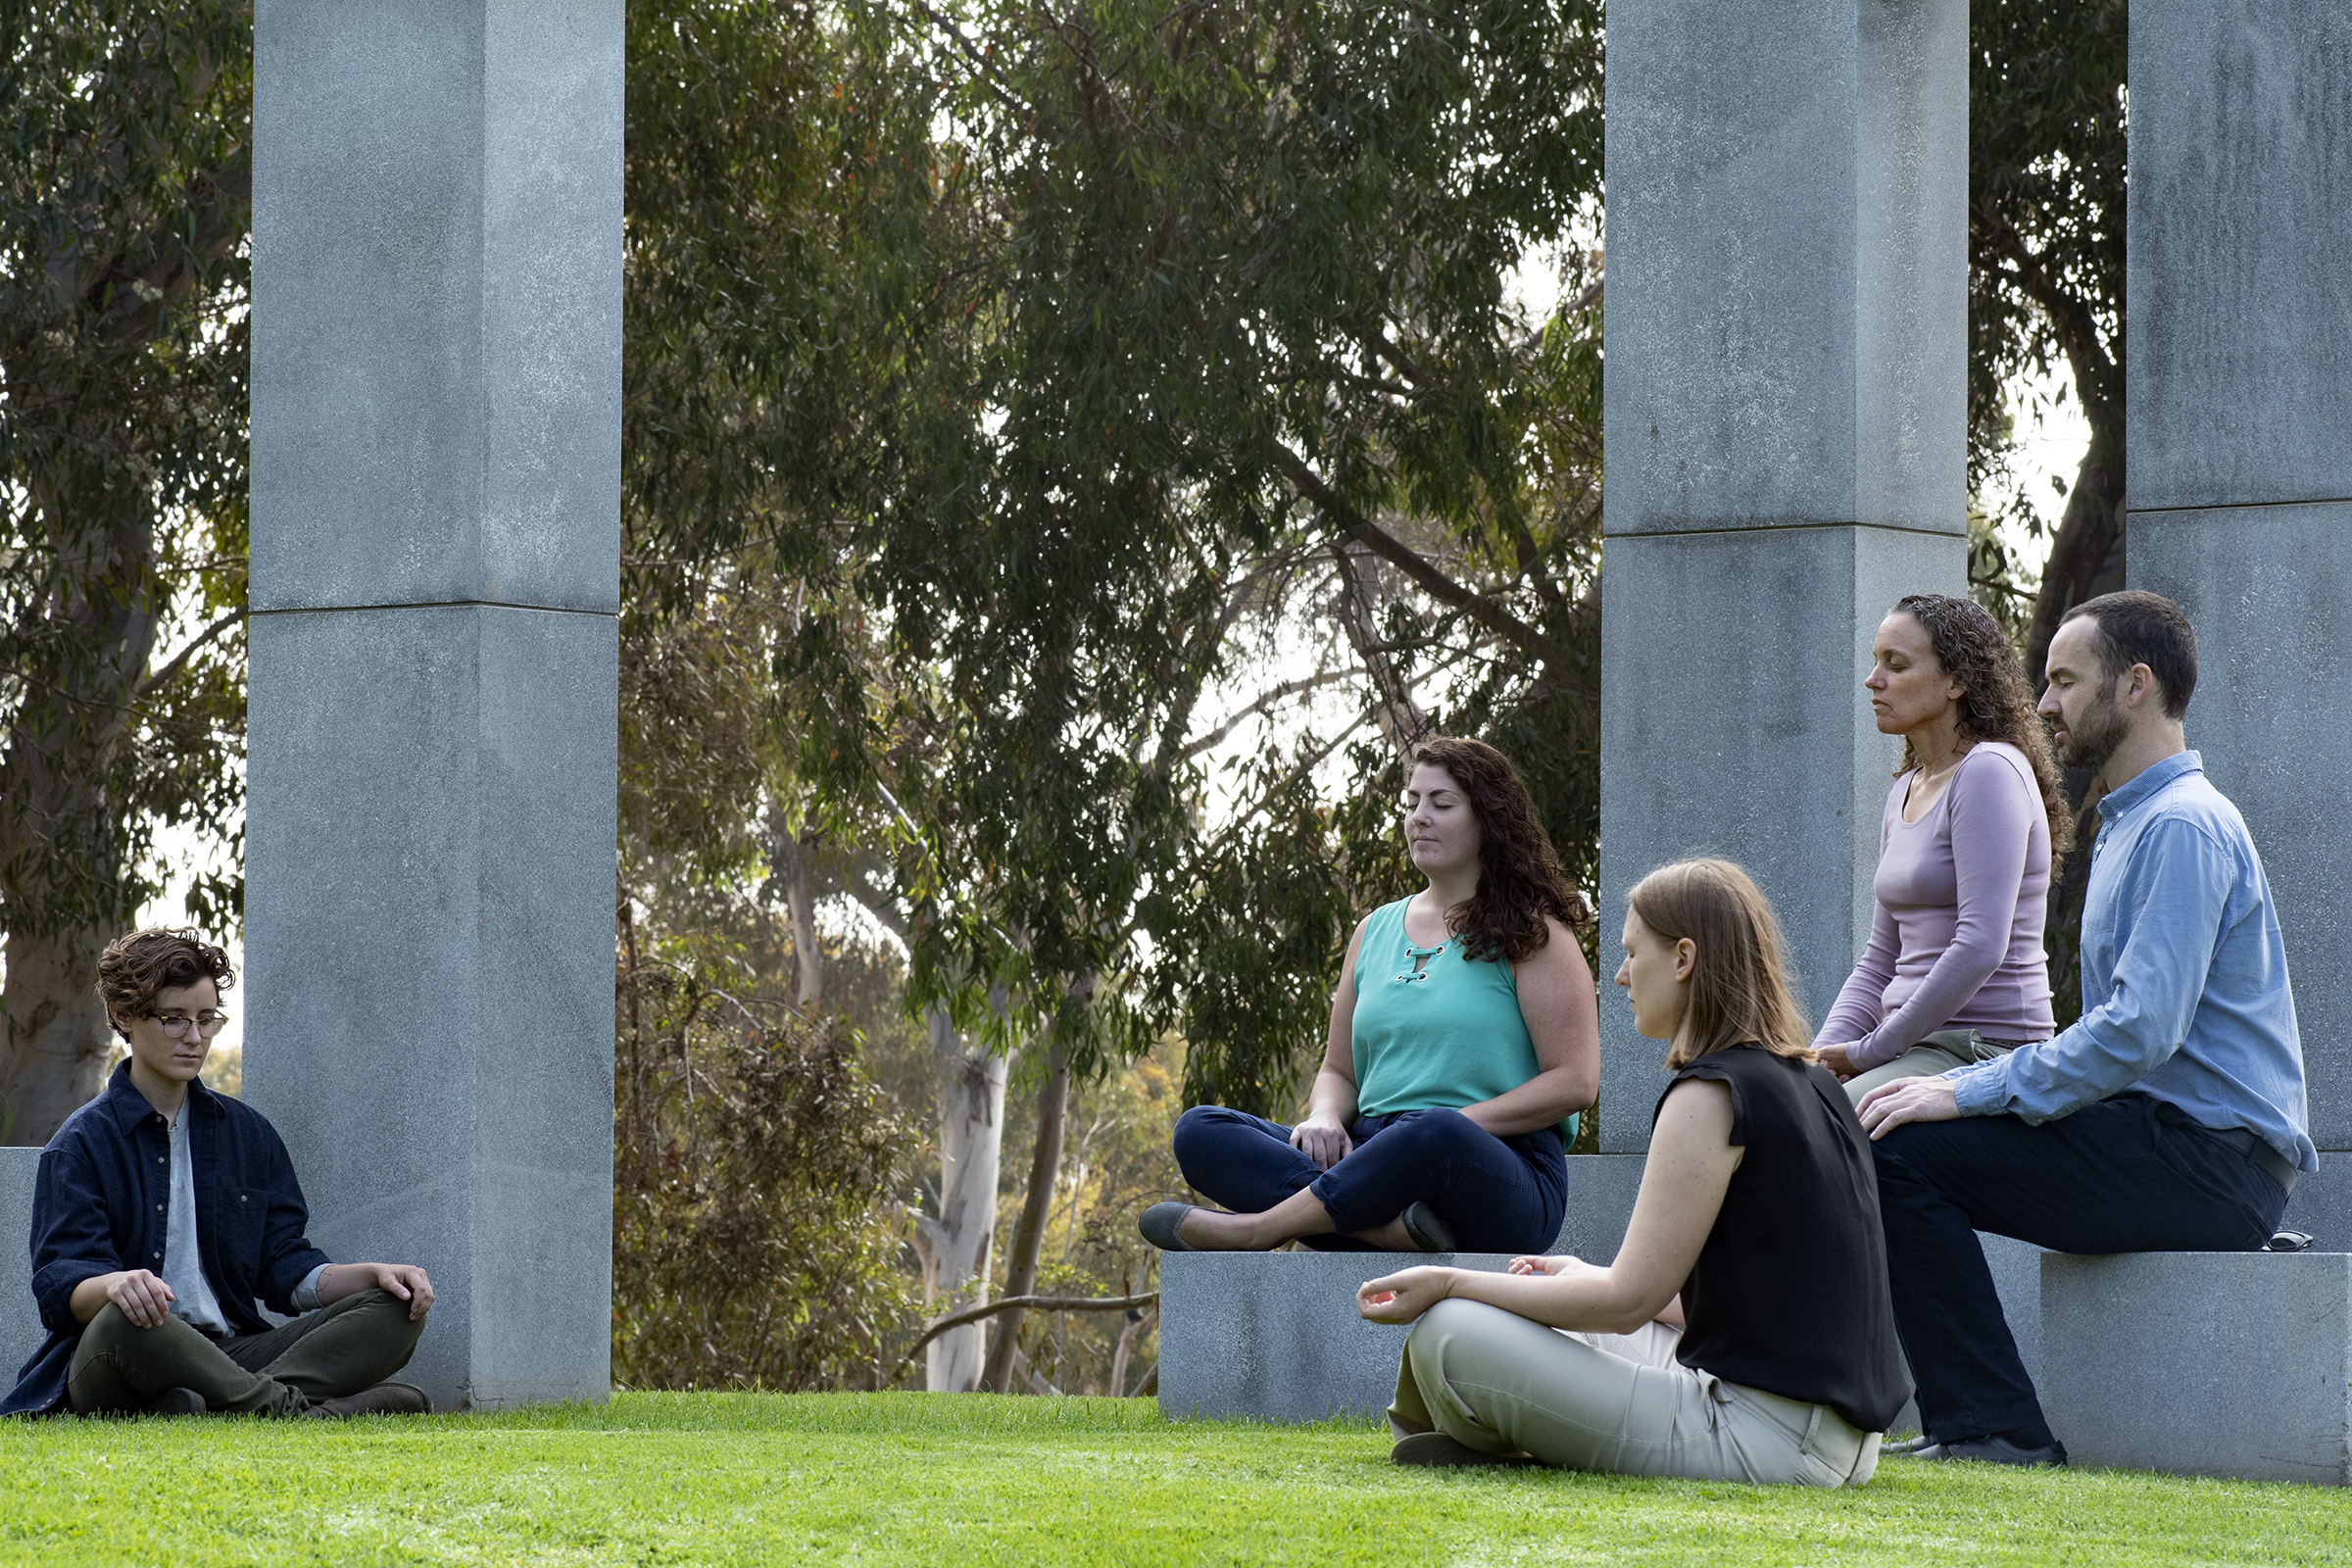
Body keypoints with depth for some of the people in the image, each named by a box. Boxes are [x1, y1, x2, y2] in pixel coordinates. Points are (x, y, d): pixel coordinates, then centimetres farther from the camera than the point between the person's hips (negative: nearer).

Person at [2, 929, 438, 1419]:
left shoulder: (248, 1133, 19)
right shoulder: (81, 1144, 3)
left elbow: (285, 1269, 14)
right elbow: (62, 1286, -10)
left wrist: (375, 1273, -6)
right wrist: (115, 1284, -35)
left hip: (232, 1356, 5)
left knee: (397, 1310, -15)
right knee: (122, 1320, -41)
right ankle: (293, 1408, -36)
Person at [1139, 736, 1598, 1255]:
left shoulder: (1529, 933, 5)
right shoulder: (1376, 930, 22)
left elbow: (1575, 1081, -3)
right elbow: (1339, 1071, 24)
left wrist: (1457, 1124, -15)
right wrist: (1326, 1118, -1)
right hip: (1377, 1157, 6)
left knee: (1438, 1135, -43)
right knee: (1200, 1131, -15)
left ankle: (1253, 1229, -31)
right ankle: (1388, 1227, -37)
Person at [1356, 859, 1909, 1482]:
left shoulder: (1710, 1096, -14)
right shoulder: (1811, 1085, 15)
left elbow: (1630, 1299, -14)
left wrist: (1450, 1283, -5)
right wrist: (1582, 1276, 28)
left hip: (1768, 1439, -11)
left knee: (1449, 1336, -12)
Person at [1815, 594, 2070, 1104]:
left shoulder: (1992, 771, -10)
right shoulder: (1907, 790, 19)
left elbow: (1981, 947, -20)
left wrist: (1873, 1049, -14)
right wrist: (1824, 1054, 4)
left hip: (1986, 1052, -9)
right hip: (1925, 1048, 9)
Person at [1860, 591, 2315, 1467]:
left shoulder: (2183, 826, -13)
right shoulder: (2132, 823, 22)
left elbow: (2142, 1031, -23)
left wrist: (1968, 1094, -19)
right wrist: (1968, 1086, 11)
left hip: (2211, 1160, -10)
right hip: (2177, 1145, 10)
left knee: (1905, 1153, -18)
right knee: (1905, 1144, 10)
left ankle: (1996, 1428, -18)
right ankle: (1964, 1417, 7)